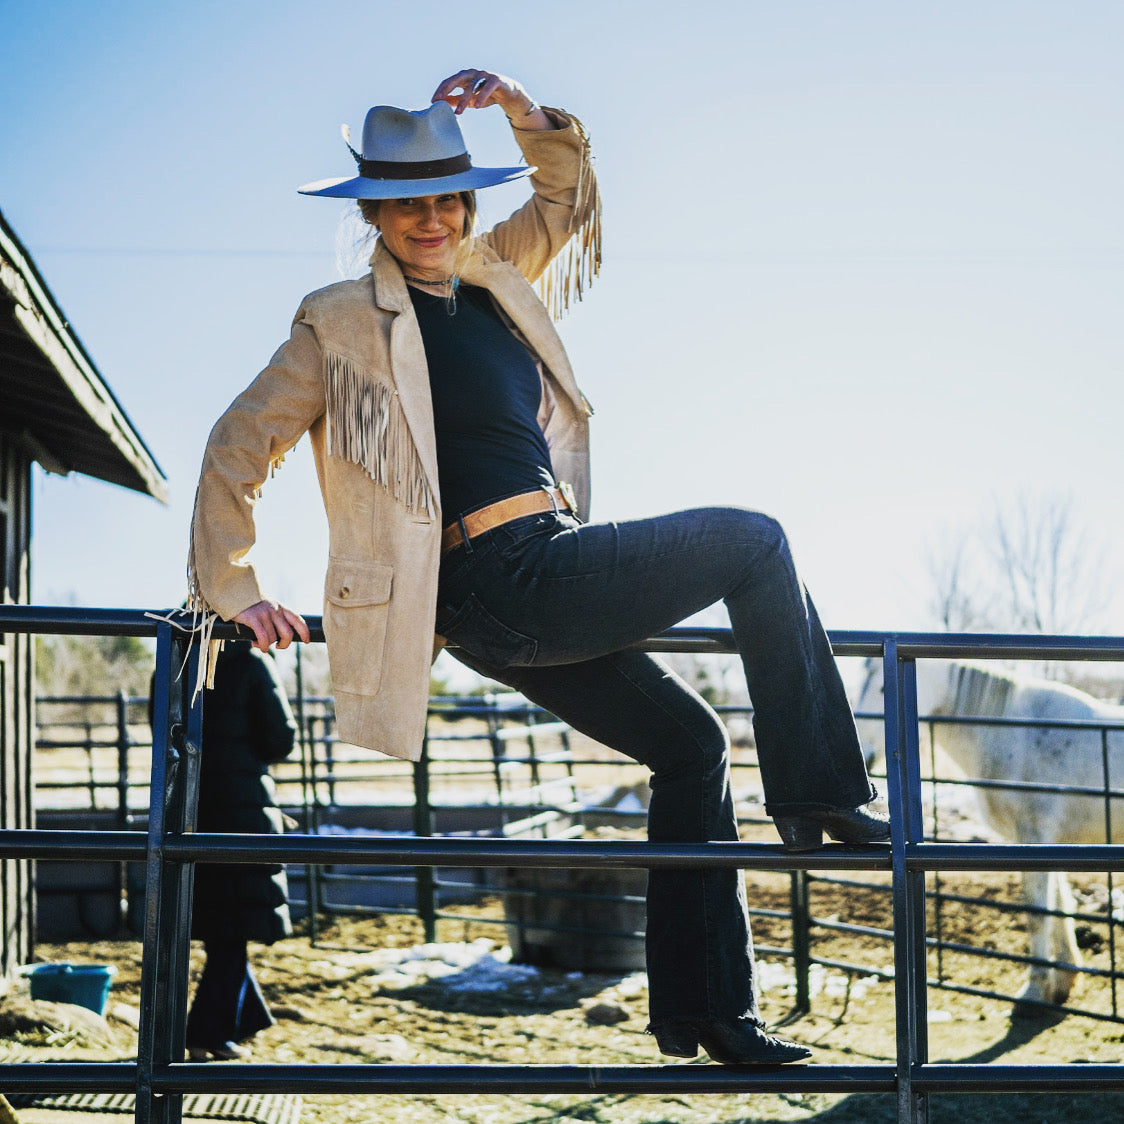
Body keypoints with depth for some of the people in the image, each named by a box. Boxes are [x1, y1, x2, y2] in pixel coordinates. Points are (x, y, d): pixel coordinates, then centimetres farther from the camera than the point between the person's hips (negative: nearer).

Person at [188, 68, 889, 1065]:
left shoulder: (490, 276, 17)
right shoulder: (343, 325, -2)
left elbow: (569, 194, 30)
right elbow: (237, 449, 2)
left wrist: (526, 111, 11)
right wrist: (233, 592, -1)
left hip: (546, 590, 8)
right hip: (505, 584, -8)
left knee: (690, 741, 9)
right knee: (753, 541, -7)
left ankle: (706, 1013, 13)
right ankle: (816, 793, -3)